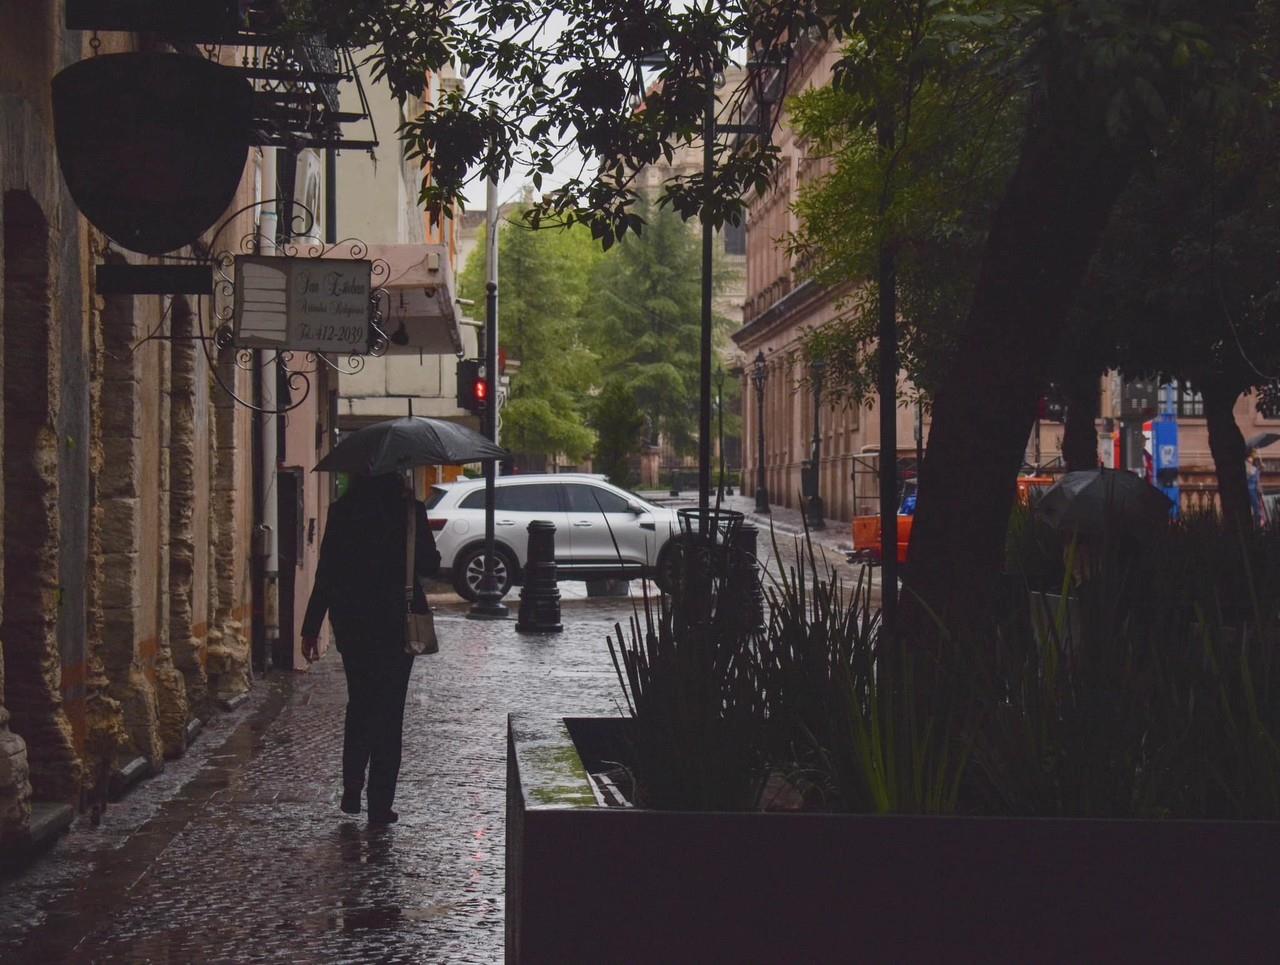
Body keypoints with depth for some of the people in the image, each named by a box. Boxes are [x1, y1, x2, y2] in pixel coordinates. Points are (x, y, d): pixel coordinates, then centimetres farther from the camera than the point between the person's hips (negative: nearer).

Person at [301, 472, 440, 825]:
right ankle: (380, 804, 2)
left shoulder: (342, 511, -3)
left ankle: (352, 789, 14)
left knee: (359, 703, 20)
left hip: (351, 620, 2)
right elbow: (430, 565, -2)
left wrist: (311, 628, 2)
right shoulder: (409, 510, -8)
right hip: (397, 621, -2)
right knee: (389, 710, 4)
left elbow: (326, 572, -3)